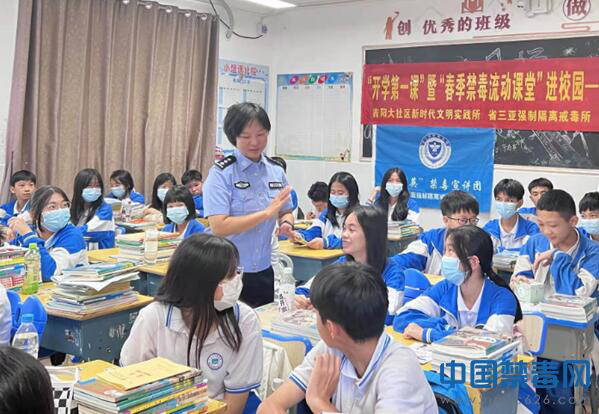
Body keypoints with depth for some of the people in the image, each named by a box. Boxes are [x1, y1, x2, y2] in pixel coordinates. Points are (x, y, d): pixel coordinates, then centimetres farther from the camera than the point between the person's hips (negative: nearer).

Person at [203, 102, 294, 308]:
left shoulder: (276, 171, 4)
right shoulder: (221, 173, -12)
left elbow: (286, 212, 15)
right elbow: (218, 226, -21)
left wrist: (286, 224, -8)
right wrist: (267, 213, -22)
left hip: (265, 272, 5)